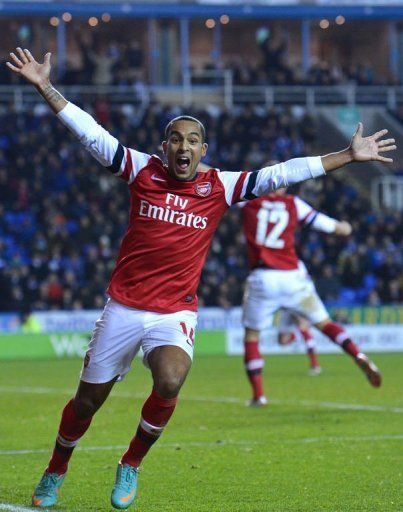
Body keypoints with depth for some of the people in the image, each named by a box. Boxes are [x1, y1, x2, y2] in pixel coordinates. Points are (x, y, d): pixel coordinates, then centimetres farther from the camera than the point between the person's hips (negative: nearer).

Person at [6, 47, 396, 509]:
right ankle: (55, 473, 32)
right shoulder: (142, 171, -2)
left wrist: (348, 156, -2)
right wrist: (45, 87, -11)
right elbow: (90, 133, -4)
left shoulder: (220, 187, 0)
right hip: (123, 307, 0)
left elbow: (281, 174, -1)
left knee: (170, 383, -27)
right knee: (88, 399, 7)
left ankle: (131, 466, -3)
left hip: (176, 312, 0)